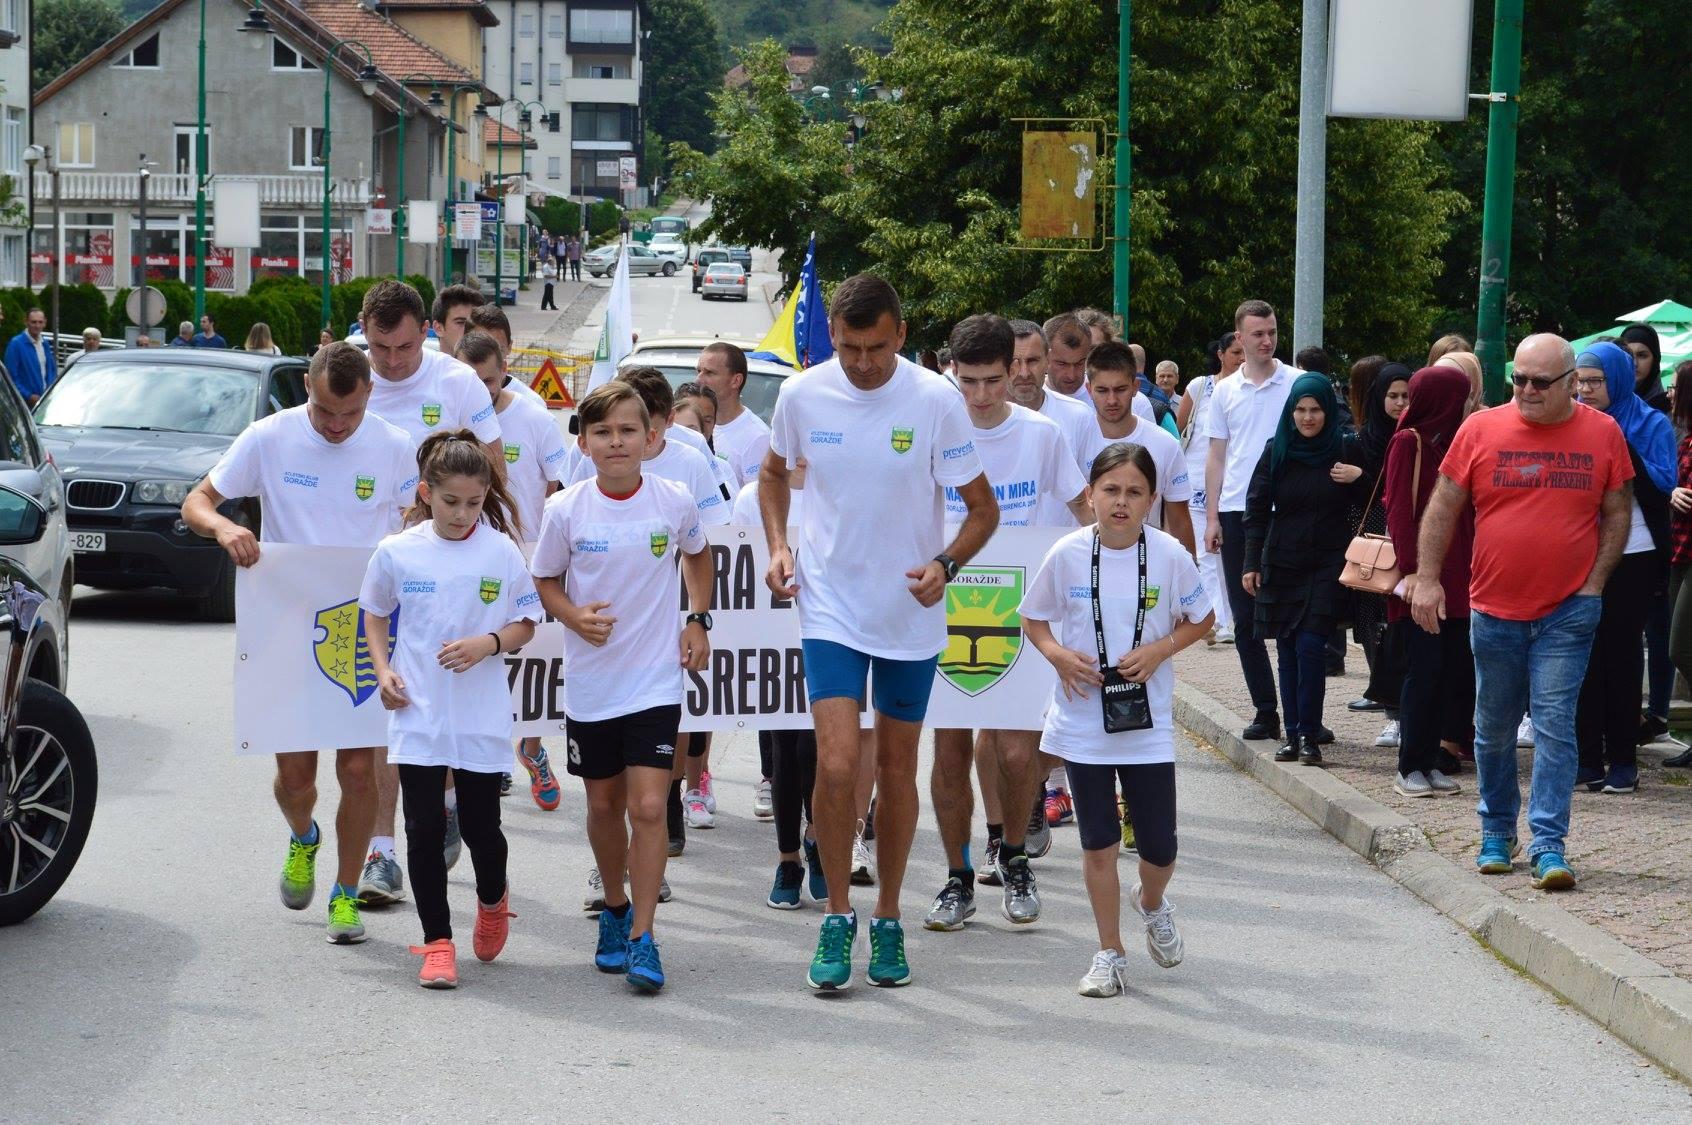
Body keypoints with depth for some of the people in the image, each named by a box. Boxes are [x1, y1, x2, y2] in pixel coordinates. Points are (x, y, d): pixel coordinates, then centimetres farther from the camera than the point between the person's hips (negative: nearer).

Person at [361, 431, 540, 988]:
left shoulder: (501, 552, -3)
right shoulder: (397, 553, -1)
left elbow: (526, 625, 5)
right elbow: (374, 615, 15)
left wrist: (487, 644, -15)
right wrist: (383, 671, 0)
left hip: (481, 717, -1)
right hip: (416, 714, 1)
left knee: (480, 827, 4)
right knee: (425, 830, 0)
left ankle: (493, 900, 36)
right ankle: (437, 943, 8)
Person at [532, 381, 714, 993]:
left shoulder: (676, 502, -6)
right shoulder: (565, 510, -8)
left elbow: (697, 554, 16)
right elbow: (546, 582, 4)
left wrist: (698, 621, 7)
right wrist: (575, 616, -15)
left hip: (655, 682, -1)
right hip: (590, 683, 1)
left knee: (647, 806, -11)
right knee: (603, 805, 14)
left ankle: (642, 937, -8)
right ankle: (615, 908, 37)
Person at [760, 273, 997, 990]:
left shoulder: (936, 401, -11)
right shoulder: (802, 395, -5)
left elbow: (983, 509, -4)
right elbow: (774, 473, 16)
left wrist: (944, 564, -21)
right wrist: (777, 547, 1)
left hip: (911, 614, 0)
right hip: (831, 608, 0)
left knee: (897, 769, 10)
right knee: (837, 764, -12)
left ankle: (888, 922, 24)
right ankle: (837, 919, 2)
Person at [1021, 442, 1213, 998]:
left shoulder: (1170, 555, -7)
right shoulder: (1068, 554, -7)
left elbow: (1200, 619, 6)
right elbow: (1034, 619, 6)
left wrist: (1159, 650, -12)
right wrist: (1058, 654, -14)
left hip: (1148, 722, 0)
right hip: (1083, 718, 0)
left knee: (1159, 845, 3)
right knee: (1098, 844, 5)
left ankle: (1150, 903, 38)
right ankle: (1109, 956, 19)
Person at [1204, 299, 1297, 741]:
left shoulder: (1298, 383, 1)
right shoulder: (1225, 392, 11)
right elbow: (1216, 457, 13)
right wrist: (1211, 517, 6)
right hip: (1236, 512, 4)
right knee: (1245, 619, 5)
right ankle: (1265, 709, 12)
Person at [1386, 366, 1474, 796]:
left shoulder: (1453, 442, 15)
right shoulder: (1408, 443, -6)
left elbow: (1465, 511, 16)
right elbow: (1399, 510, -11)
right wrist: (1412, 568, -18)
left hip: (1456, 578, 7)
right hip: (1423, 578, -7)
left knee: (1456, 668, 4)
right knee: (1425, 668, -7)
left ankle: (1433, 761, 10)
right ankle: (1410, 767, 0)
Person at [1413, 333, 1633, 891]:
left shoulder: (1603, 434, 0)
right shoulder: (1480, 430, -1)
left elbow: (1618, 512, 7)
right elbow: (1443, 508, 4)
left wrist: (1594, 584, -2)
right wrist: (1427, 579, -3)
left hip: (1568, 613, -2)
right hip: (1494, 610, 2)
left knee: (1555, 727, -8)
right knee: (1494, 730, 12)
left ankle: (1548, 845, -7)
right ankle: (1497, 834, 28)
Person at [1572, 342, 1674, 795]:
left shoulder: (1650, 425, -1)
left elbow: (1663, 484, -11)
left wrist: (1619, 447, -20)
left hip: (1632, 557, -3)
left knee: (1622, 653, 2)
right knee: (1585, 654, 3)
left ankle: (1623, 758, 7)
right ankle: (1588, 758, 7)